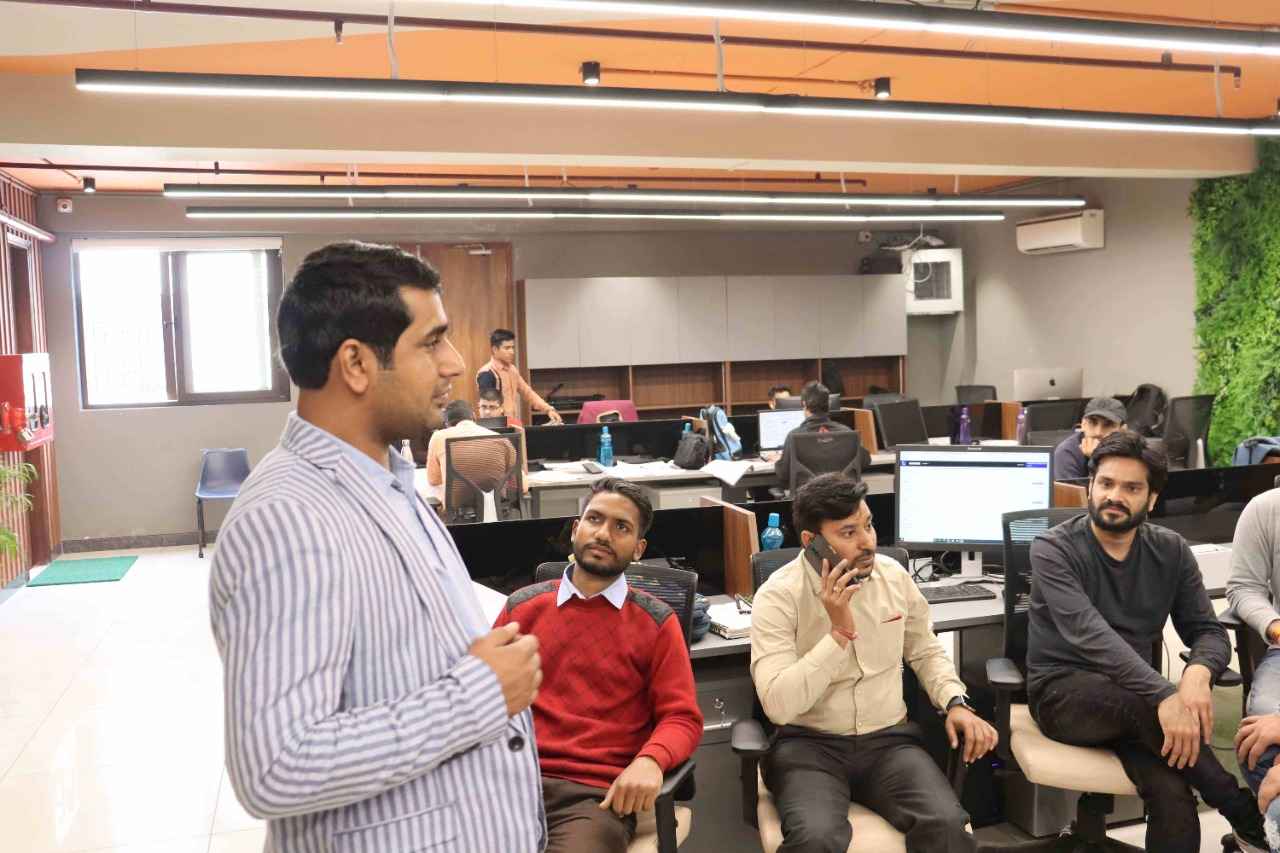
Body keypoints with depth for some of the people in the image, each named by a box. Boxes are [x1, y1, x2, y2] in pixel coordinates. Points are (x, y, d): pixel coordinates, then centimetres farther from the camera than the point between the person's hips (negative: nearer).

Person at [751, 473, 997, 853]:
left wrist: (955, 702, 1)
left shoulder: (894, 575, 3)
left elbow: (926, 652, 20)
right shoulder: (778, 597, -12)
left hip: (889, 739, 4)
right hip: (809, 744, -3)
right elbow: (777, 705, -21)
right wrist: (840, 632, -24)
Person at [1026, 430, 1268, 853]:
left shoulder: (1171, 552, 4)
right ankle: (1247, 818, -15)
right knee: (1155, 733, -35)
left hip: (1134, 699, 3)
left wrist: (1199, 671, -24)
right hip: (1062, 693, -3)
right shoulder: (1053, 549, -11)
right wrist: (1164, 694, -39)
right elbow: (1088, 632, -26)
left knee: (1173, 794, -28)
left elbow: (1208, 630, 2)